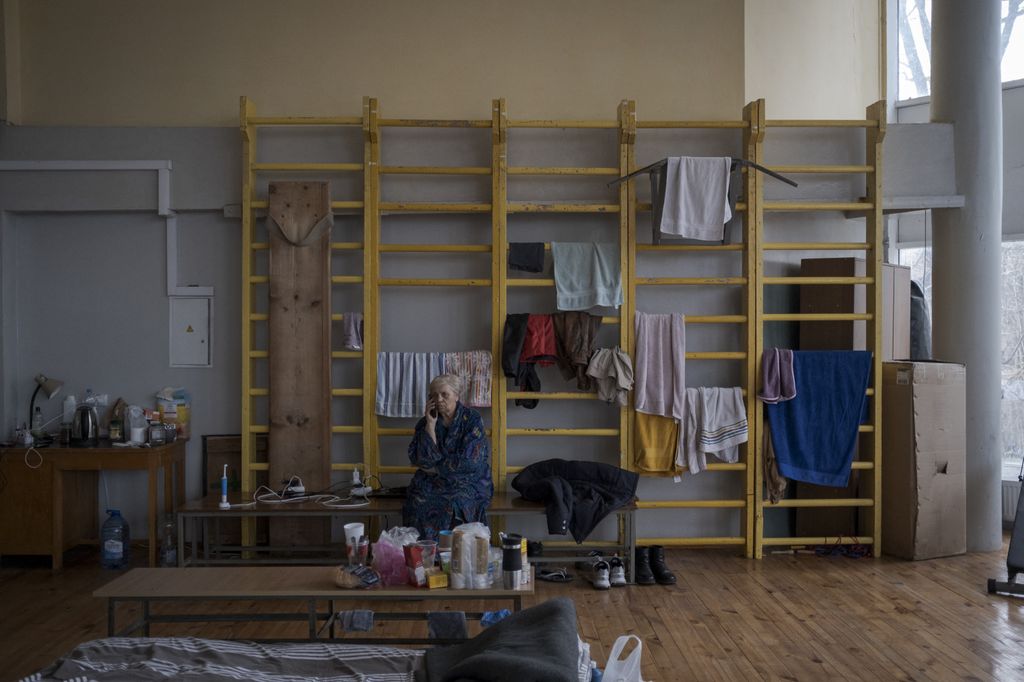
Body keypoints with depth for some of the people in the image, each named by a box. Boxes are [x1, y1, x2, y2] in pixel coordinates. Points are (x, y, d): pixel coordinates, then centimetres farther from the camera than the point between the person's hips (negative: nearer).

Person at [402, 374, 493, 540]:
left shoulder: (472, 419, -6)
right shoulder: (425, 422, 5)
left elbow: (469, 461, -14)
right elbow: (421, 459, -7)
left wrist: (434, 468, -8)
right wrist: (430, 425, -11)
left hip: (469, 483, -3)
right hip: (433, 483, 3)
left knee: (453, 506, -33)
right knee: (418, 502, -28)